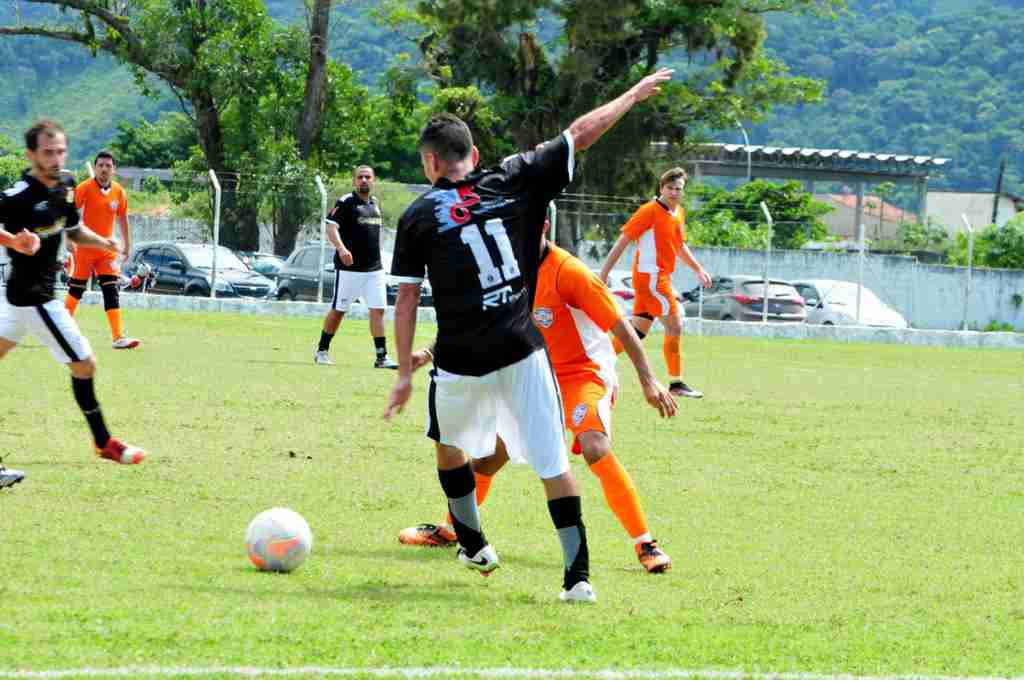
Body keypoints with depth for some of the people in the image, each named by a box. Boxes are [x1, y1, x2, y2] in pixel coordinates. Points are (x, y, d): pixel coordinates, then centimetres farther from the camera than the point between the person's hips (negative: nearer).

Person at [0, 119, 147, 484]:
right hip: (33, 296, -9)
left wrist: (102, 242, 0)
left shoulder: (65, 185, 3)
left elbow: (73, 230, 16)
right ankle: (104, 443, 11)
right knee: (85, 363, -2)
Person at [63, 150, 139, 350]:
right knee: (76, 289, 6)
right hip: (84, 248, -3)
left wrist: (127, 244, 16)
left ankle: (118, 337, -12)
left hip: (107, 249, 3)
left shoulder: (118, 191, 2)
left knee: (111, 291, -6)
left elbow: (122, 218, 16)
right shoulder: (84, 189, -11)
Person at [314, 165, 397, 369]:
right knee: (338, 311, 2)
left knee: (378, 310, -3)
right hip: (349, 268, -5)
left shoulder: (375, 203, 14)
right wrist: (341, 248, -34)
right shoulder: (345, 203, -7)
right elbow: (331, 227, -18)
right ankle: (322, 350, 16)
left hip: (374, 268, 5)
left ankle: (382, 356, -4)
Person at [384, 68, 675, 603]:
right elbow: (581, 134, 7)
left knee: (448, 444, 27)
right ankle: (577, 574, -6)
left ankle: (473, 543, 37)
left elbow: (406, 300, -1)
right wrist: (636, 94, 18)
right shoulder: (514, 182, 2)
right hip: (522, 354, 0)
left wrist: (404, 372, 3)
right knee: (553, 462, 0)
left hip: (460, 363, 0)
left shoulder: (418, 217, 1)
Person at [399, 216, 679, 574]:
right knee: (492, 450, 9)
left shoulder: (568, 271, -20)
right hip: (538, 379, 7)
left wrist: (648, 380, -22)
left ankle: (646, 546, -24)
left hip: (586, 373, -7)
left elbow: (620, 326, -18)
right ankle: (448, 530, 31)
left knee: (596, 449, -30)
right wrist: (431, 352, 3)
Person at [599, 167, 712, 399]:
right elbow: (623, 241, -11)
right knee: (675, 326, -9)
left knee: (637, 331, 9)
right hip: (650, 276, -9)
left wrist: (698, 269, 23)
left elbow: (680, 246, 29)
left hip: (661, 278, 9)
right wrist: (604, 273, -13)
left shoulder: (679, 213, 13)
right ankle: (676, 383, -3)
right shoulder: (650, 211, -12)